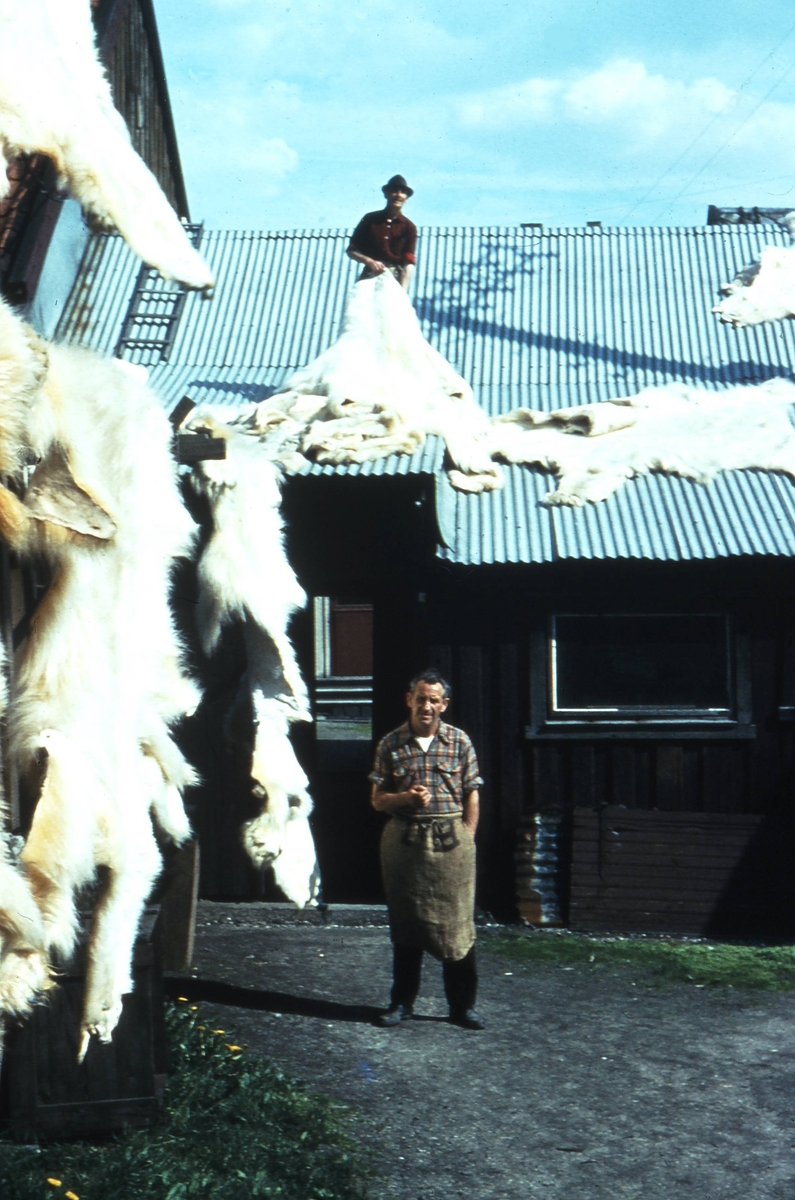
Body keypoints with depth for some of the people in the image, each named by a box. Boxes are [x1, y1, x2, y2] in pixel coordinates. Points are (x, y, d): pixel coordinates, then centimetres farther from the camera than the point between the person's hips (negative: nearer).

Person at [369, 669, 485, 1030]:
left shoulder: (459, 741, 3)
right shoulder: (391, 744, 3)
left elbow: (472, 796, 5)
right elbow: (377, 799, 6)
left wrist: (465, 840, -1)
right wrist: (405, 798, -13)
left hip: (450, 839, -1)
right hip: (403, 839, 1)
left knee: (456, 924, 0)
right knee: (404, 923, 8)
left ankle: (462, 1005, 11)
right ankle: (402, 1002, 19)